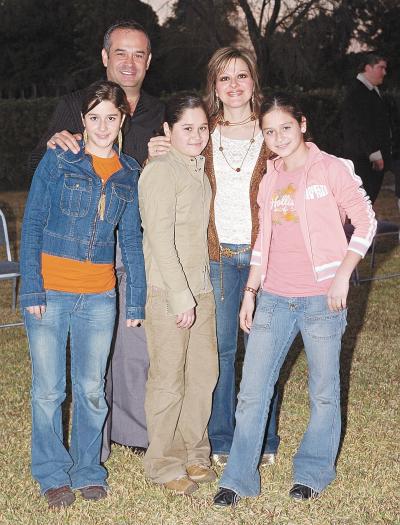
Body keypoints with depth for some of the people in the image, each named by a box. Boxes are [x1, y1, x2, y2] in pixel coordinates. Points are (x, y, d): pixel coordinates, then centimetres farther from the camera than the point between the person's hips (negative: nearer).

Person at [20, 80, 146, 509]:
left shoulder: (129, 173, 7)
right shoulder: (58, 160, -3)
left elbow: (131, 239, 11)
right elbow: (32, 224, -4)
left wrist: (136, 298, 7)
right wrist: (31, 288, -11)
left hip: (99, 296, 3)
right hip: (49, 291, -2)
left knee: (92, 390, 9)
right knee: (48, 389, 5)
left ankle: (88, 470, 27)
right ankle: (53, 475, 23)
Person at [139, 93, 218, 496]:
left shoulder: (199, 170, 11)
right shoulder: (160, 172, -14)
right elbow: (160, 240, -18)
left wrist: (200, 290, 11)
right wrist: (180, 297, -19)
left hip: (201, 289, 8)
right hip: (166, 293, -8)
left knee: (204, 373, 14)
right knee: (168, 381, 2)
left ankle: (193, 454, 30)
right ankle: (163, 464, 17)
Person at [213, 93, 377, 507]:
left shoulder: (331, 169, -5)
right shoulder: (270, 177, 11)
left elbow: (366, 221, -5)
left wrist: (342, 276, -11)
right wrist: (250, 292, 12)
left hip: (320, 298, -5)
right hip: (273, 298, 5)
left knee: (324, 392, 7)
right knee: (252, 391, 4)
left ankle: (313, 473, 25)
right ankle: (239, 478, 15)